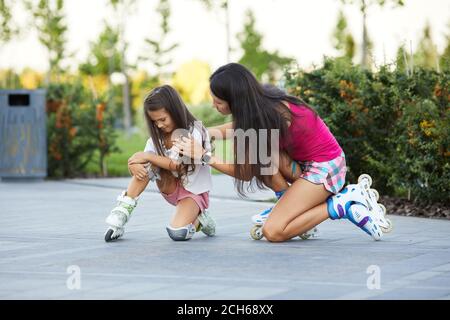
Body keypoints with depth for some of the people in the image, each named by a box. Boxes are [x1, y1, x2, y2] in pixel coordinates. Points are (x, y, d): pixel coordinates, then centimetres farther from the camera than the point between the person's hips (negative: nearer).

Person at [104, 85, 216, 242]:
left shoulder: (194, 132, -17)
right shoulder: (158, 136, -1)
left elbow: (181, 165, -25)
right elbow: (143, 158, -11)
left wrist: (148, 157, -27)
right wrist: (134, 166, -35)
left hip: (193, 191, -5)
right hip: (170, 187, 5)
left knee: (178, 233, -31)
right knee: (141, 165, -23)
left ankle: (198, 218, 2)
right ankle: (123, 211, -24)